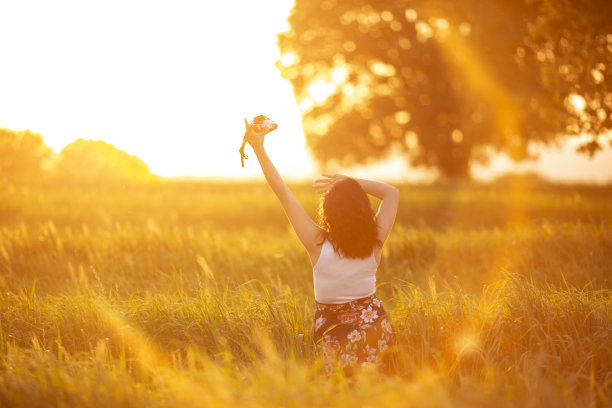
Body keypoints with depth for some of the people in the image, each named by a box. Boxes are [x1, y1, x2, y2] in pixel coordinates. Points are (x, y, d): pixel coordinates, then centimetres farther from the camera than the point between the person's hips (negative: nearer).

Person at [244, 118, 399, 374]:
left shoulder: (317, 244, -14)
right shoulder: (375, 242, -7)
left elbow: (283, 194, -10)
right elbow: (392, 193, 10)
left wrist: (259, 149, -5)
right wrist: (349, 182, 5)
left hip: (332, 330, -2)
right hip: (373, 324, 2)